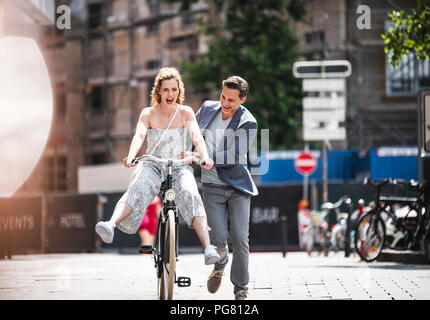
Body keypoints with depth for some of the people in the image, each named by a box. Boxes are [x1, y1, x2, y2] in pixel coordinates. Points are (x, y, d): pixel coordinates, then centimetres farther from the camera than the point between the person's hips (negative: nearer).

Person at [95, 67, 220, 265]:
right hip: (153, 166, 0)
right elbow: (139, 136, -16)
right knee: (136, 191, -32)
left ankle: (208, 249, -43)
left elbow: (196, 137, -13)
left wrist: (205, 157, -34)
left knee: (190, 195, -31)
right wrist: (131, 156, -37)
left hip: (180, 168, 0)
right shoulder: (148, 114, 1)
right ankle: (111, 225, -56)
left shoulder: (186, 113, 2)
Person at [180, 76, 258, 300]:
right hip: (213, 186, 2)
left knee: (239, 237, -10)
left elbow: (234, 157, -22)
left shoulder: (248, 124, -12)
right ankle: (219, 266, 24)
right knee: (218, 238, -11)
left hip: (238, 185, -2)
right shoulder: (208, 109, 1)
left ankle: (241, 289, 5)